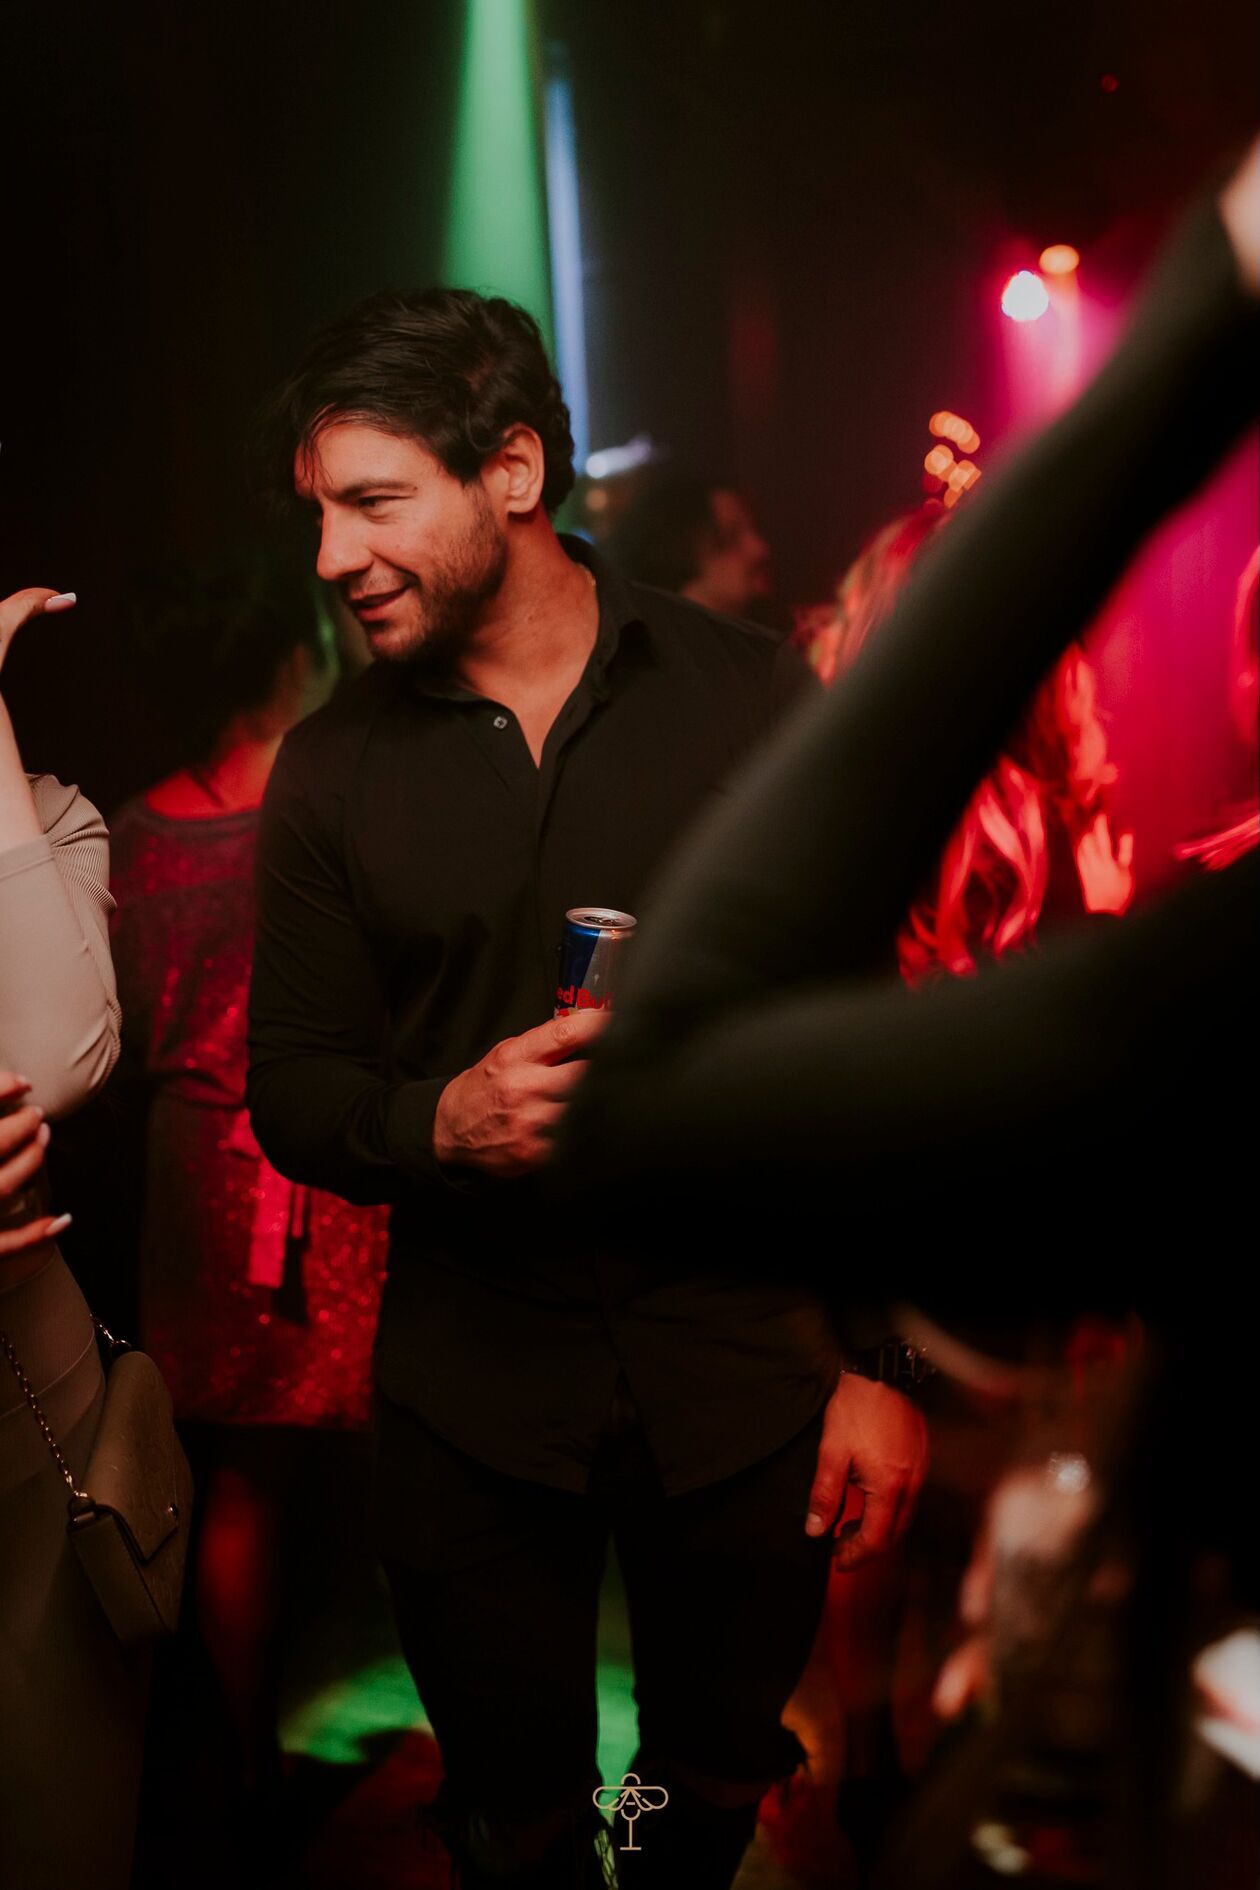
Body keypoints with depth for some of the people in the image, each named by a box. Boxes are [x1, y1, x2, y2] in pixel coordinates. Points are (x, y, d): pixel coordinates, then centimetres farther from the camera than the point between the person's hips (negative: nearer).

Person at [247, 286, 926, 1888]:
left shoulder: (748, 699, -6)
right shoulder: (332, 770, -2)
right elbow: (292, 1092, 1)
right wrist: (442, 1119, -21)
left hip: (741, 1369, 0)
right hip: (470, 1390, 1)